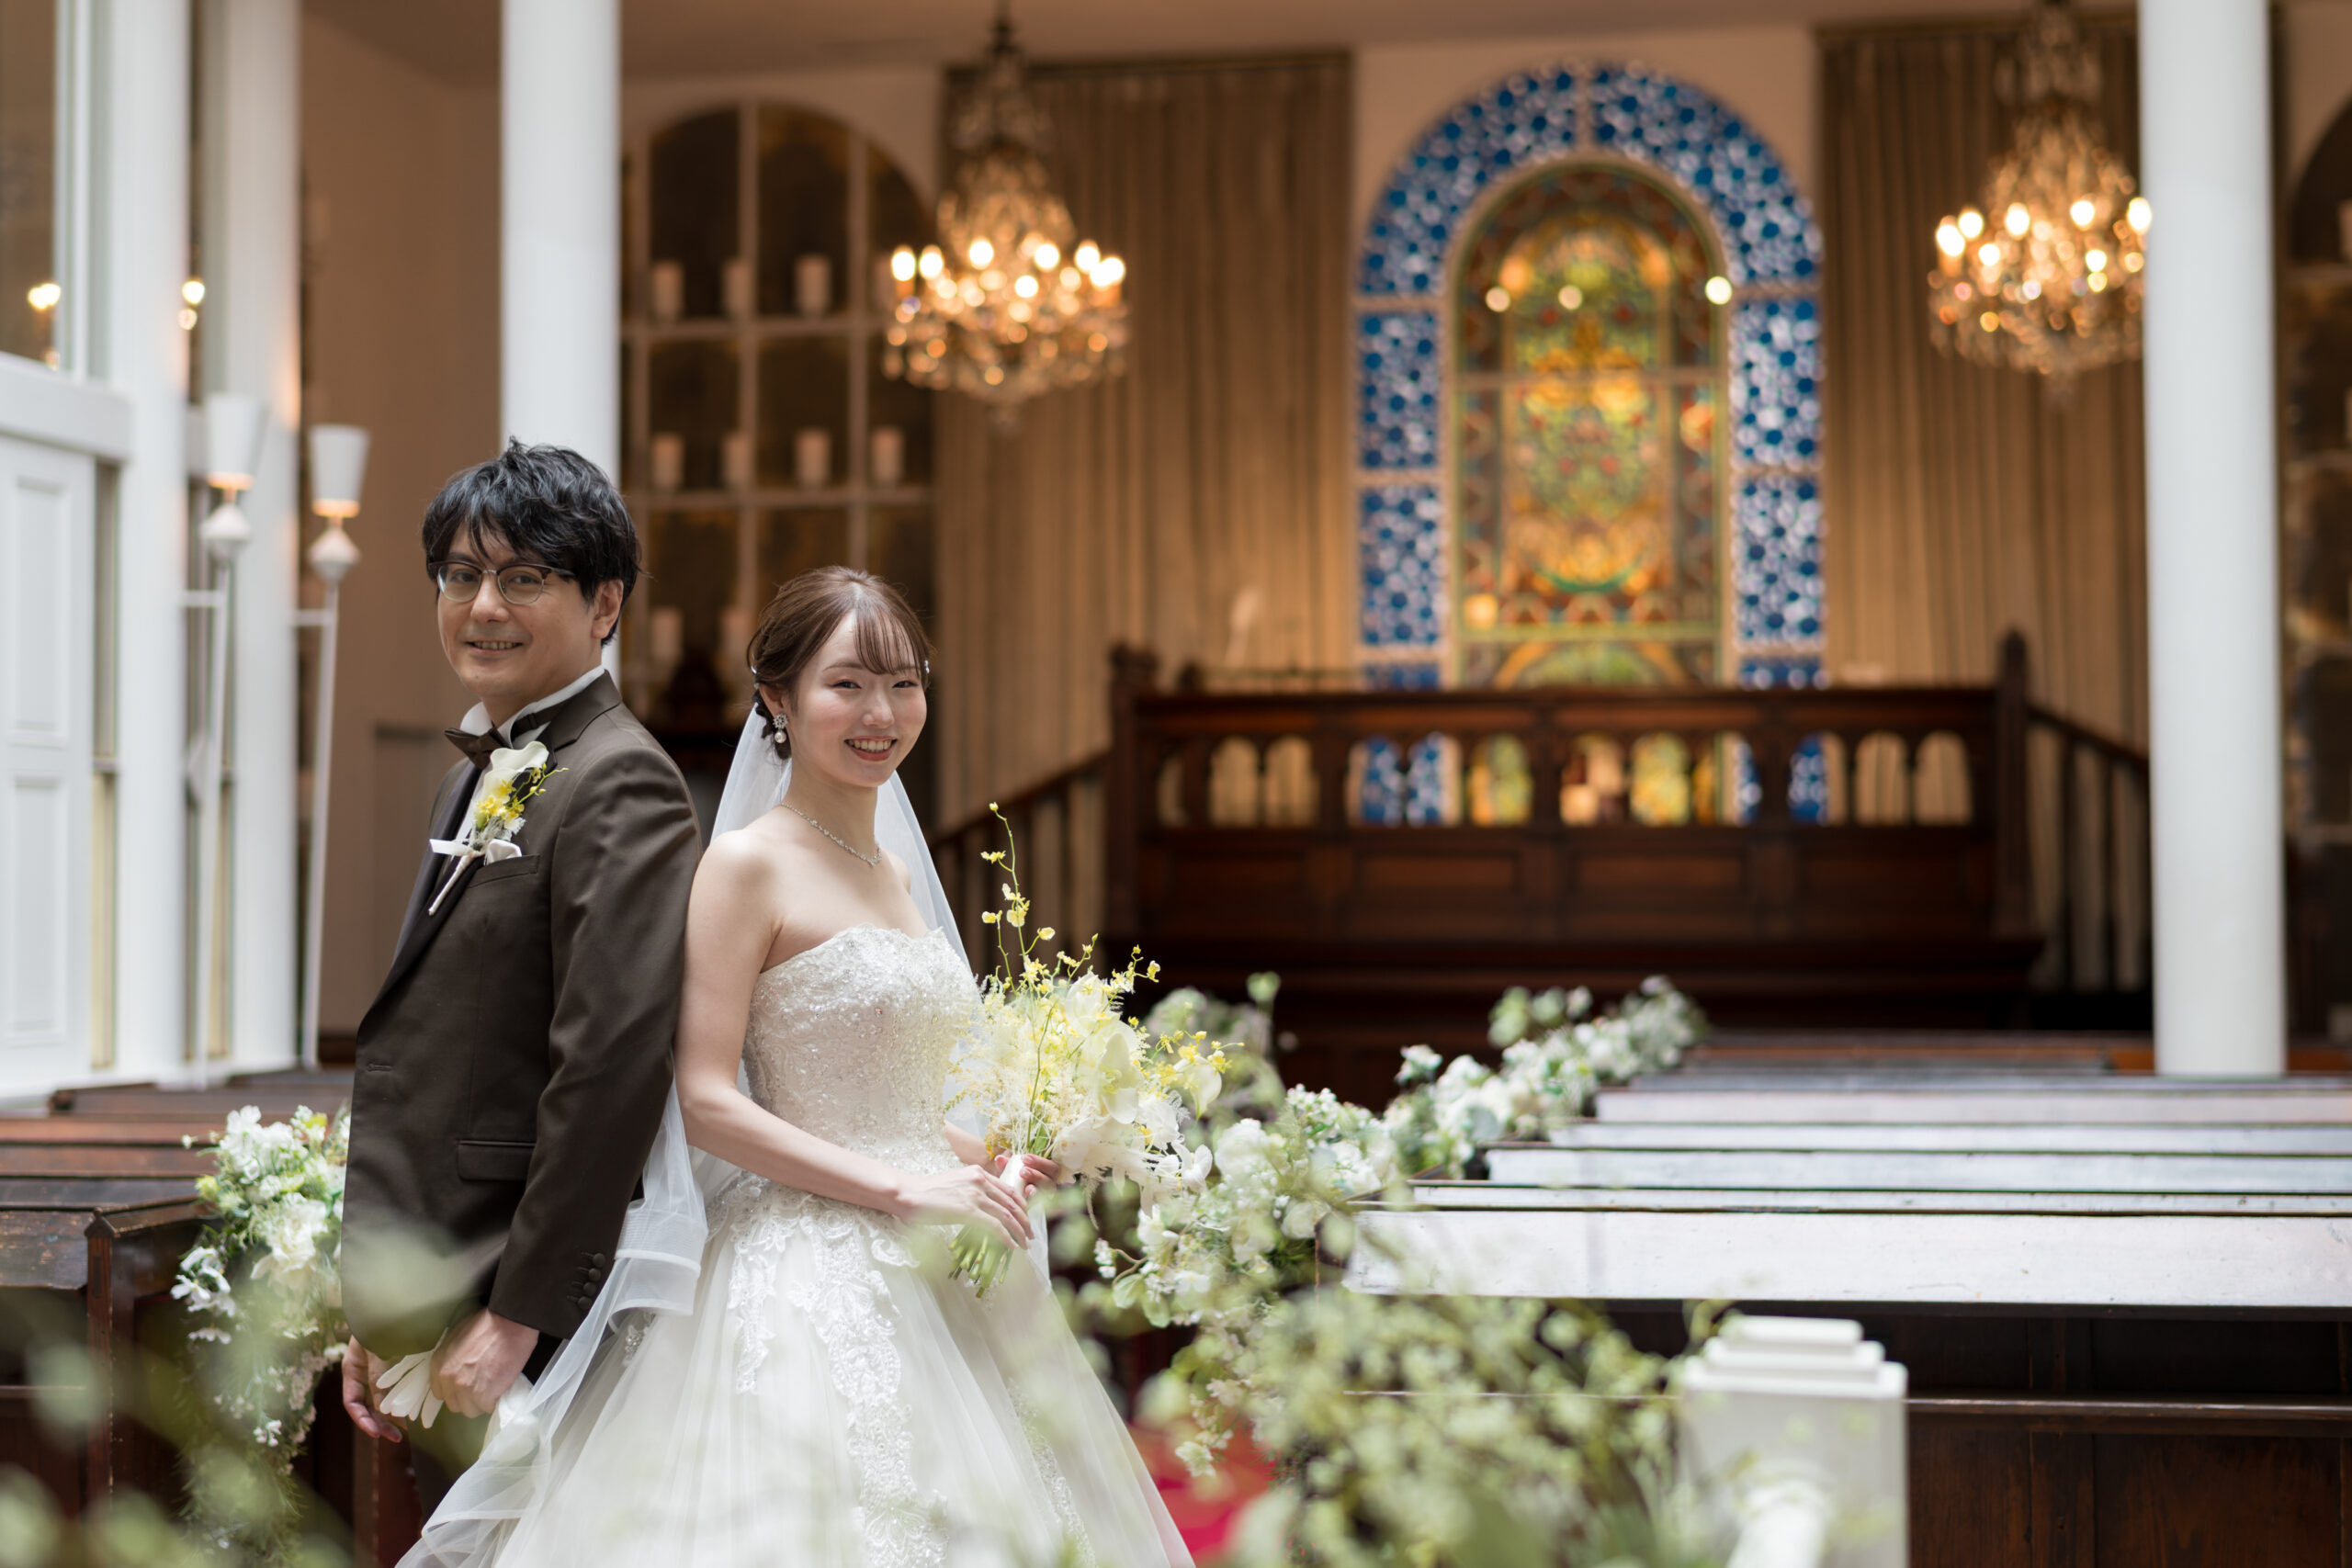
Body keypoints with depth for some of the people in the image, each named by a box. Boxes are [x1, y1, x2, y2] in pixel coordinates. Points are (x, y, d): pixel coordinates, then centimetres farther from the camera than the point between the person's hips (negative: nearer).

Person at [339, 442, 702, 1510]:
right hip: (438, 1331, 9)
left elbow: (612, 1068, -22)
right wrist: (382, 1318, 15)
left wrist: (513, 1322, -20)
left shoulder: (619, 787, -14)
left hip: (530, 1340, -9)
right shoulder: (478, 778, 16)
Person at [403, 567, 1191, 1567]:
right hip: (803, 1281, -8)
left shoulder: (897, 869, 13)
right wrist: (905, 1188, -18)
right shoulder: (746, 865, -9)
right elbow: (705, 1104, -15)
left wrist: (989, 1156, 4)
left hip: (930, 1281, 8)